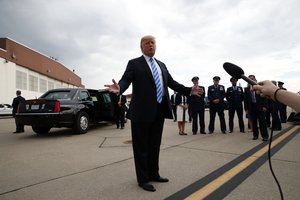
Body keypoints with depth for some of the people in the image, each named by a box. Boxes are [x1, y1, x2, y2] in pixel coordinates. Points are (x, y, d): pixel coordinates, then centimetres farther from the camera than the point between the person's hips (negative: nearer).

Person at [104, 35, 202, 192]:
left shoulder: (161, 65, 18)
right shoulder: (134, 63, 1)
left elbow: (172, 83, 17)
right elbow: (125, 80, -11)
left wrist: (189, 90, 9)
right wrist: (119, 88, -33)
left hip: (159, 110, 6)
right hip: (142, 111, -5)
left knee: (155, 145, 16)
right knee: (141, 146, 5)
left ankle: (153, 174, 33)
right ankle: (143, 179, 20)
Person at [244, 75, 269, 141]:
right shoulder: (247, 89, 10)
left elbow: (264, 97, 0)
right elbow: (245, 100, 8)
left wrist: (264, 106, -8)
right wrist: (246, 109, 2)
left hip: (260, 107, -2)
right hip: (251, 108, 3)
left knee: (262, 122, 1)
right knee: (253, 122, 7)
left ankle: (265, 136, 6)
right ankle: (255, 135, 15)